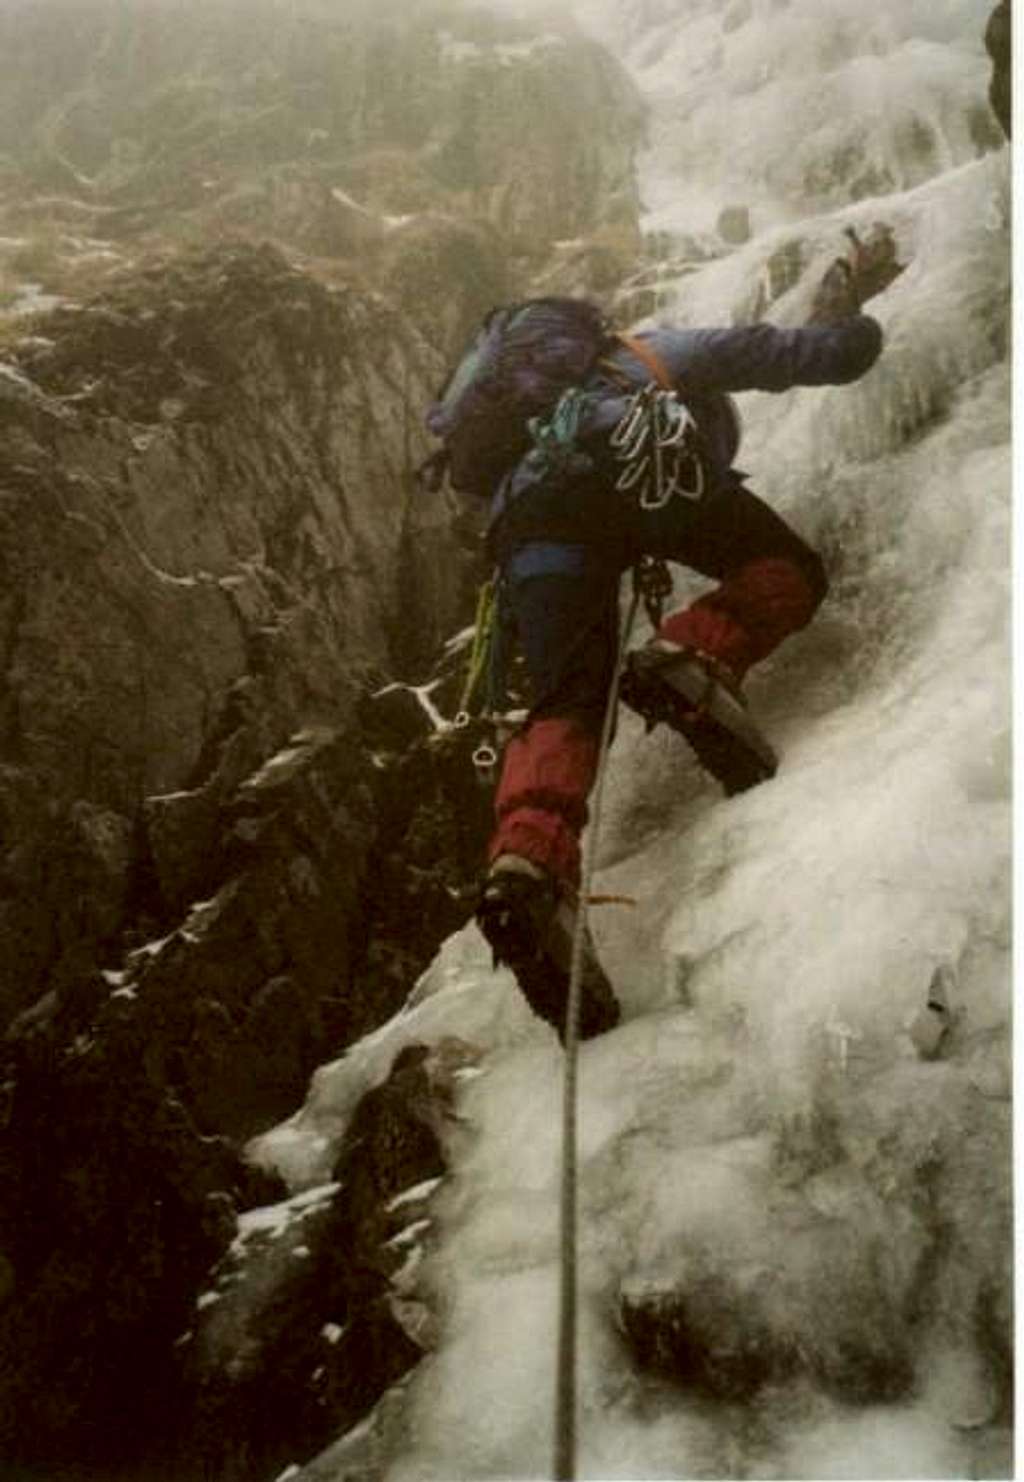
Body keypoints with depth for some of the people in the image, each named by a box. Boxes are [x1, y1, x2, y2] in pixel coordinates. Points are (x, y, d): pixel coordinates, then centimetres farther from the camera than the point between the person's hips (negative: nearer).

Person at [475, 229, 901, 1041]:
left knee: (568, 705, -7)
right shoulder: (690, 350, 34)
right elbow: (835, 354, 29)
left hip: (524, 511, 4)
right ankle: (692, 658, -18)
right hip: (633, 462, -4)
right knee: (790, 571, 14)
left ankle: (526, 866, -37)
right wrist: (850, 303, 53)